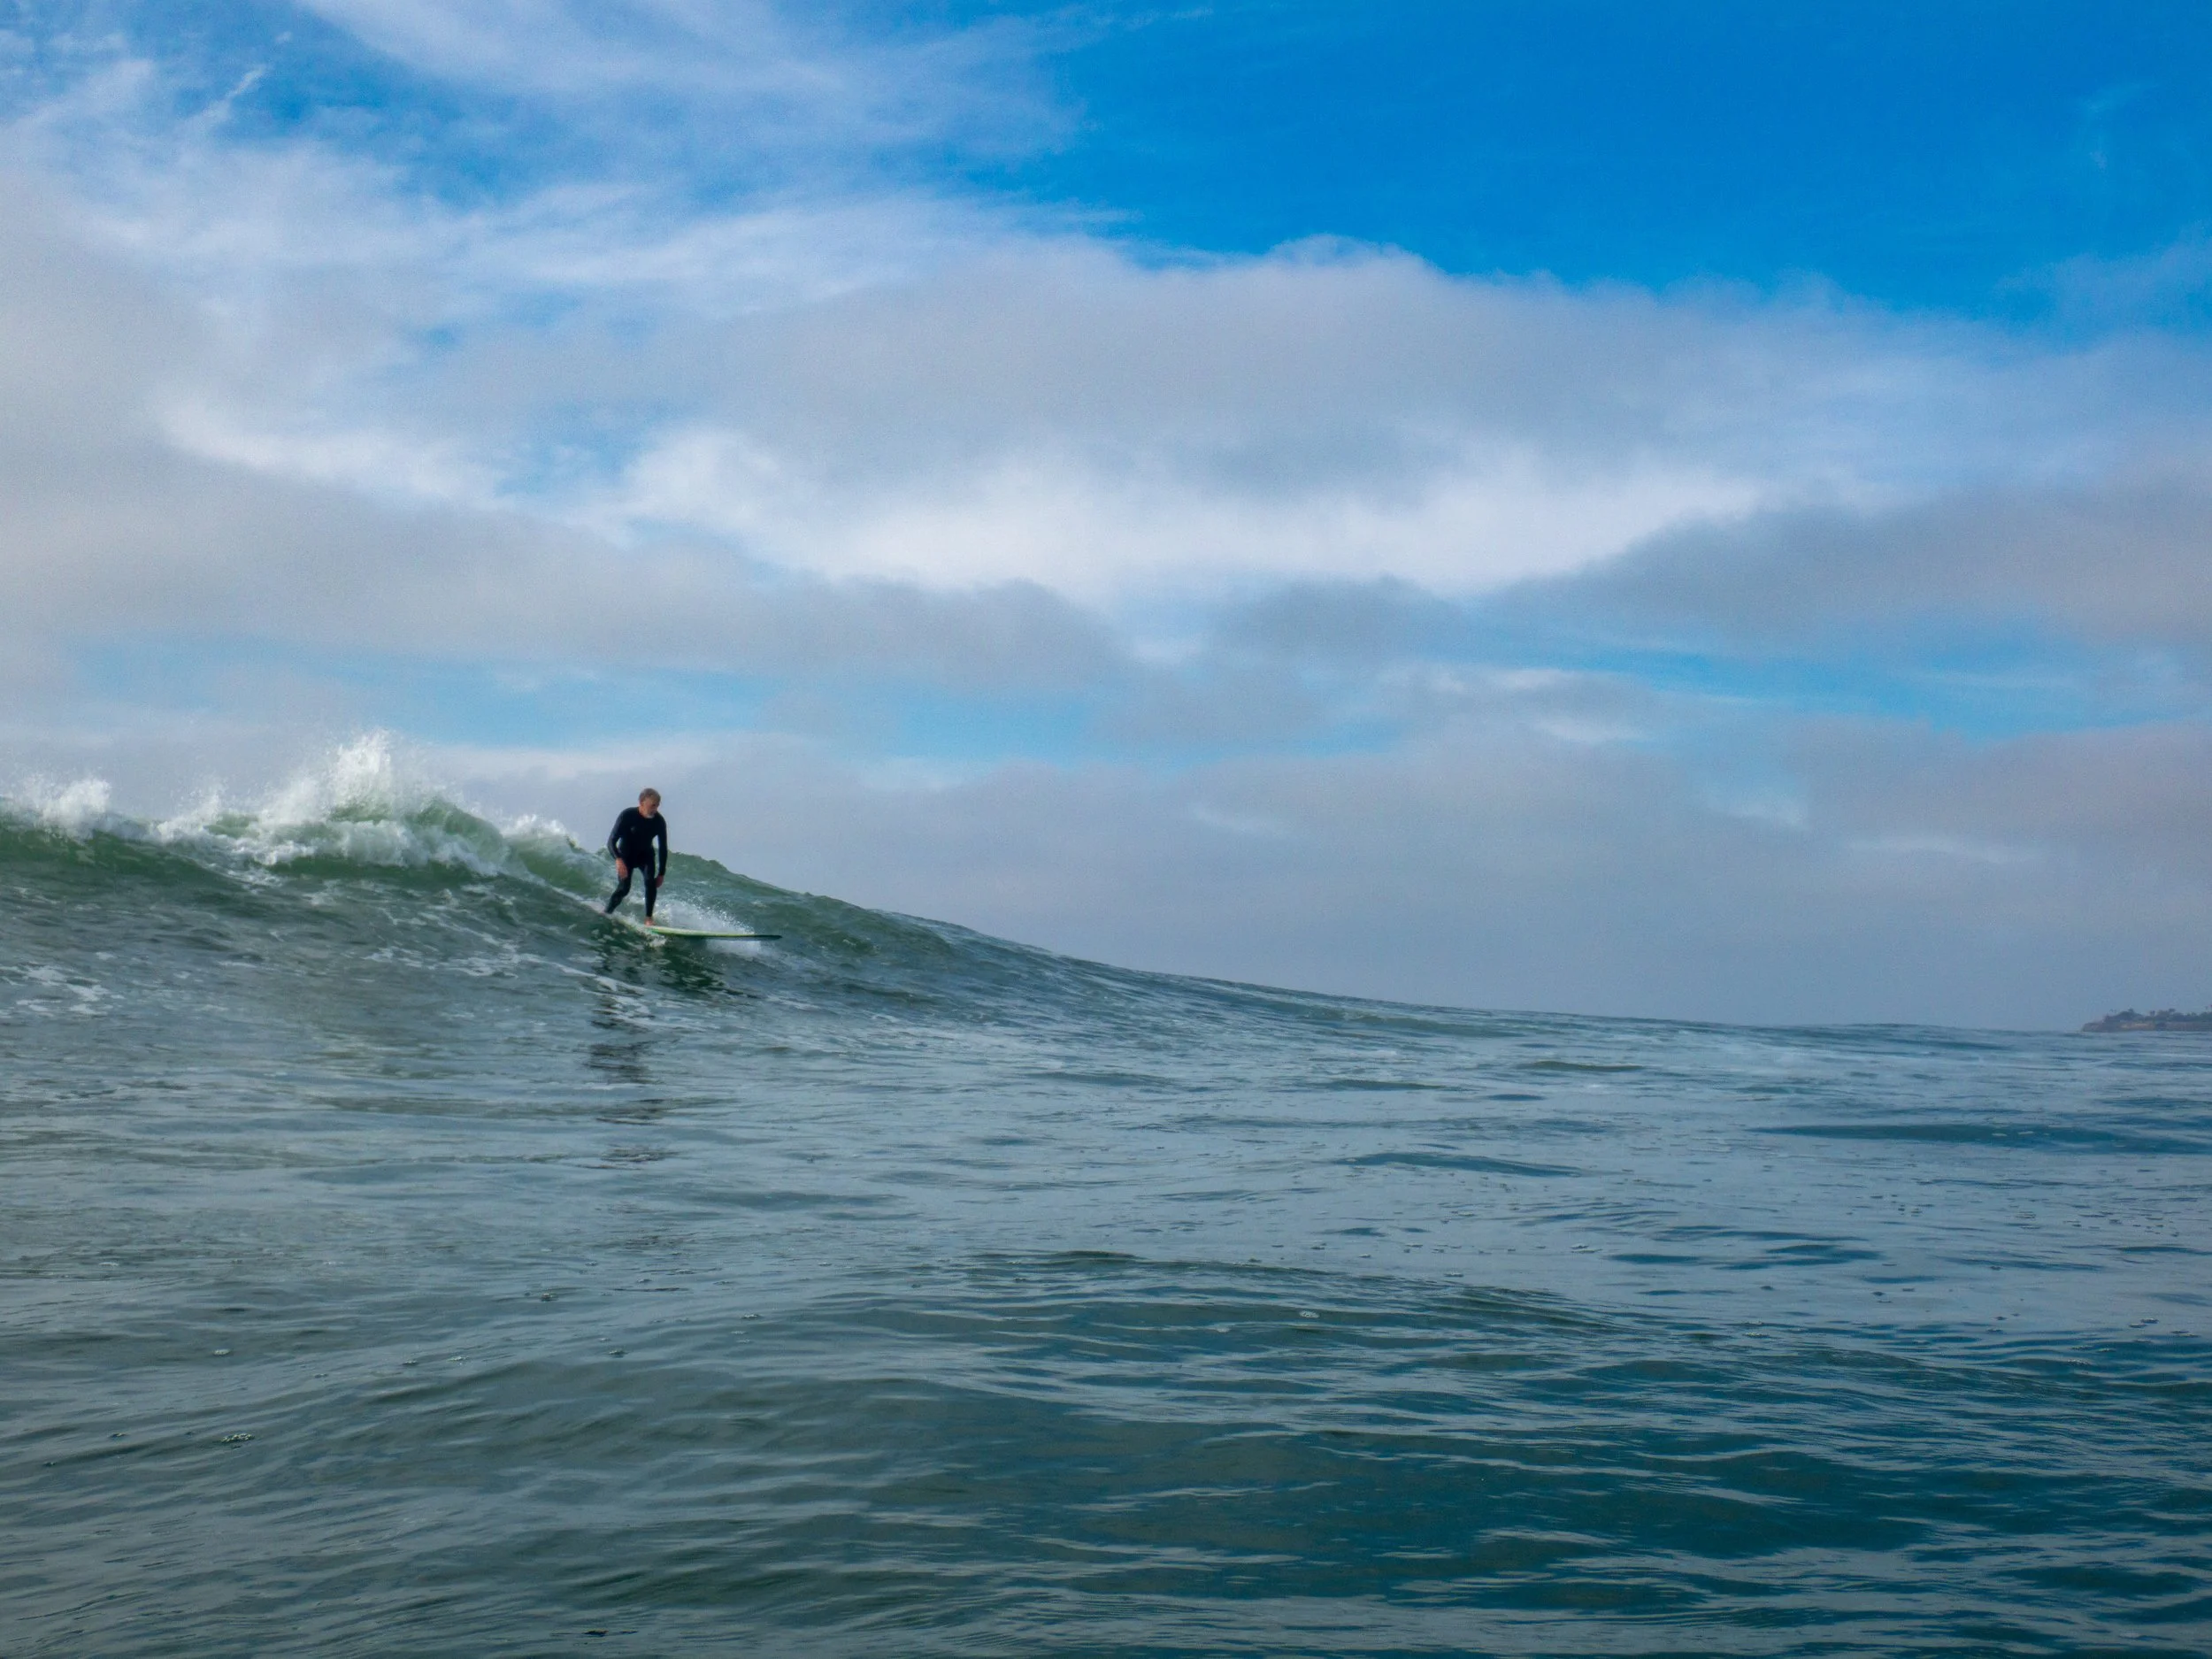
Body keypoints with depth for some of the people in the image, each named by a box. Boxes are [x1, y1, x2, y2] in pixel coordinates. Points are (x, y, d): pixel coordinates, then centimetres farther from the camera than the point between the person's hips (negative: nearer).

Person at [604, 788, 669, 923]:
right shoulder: (627, 815, -26)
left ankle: (649, 918, -21)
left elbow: (663, 848, -5)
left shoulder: (659, 821, -17)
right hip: (626, 855, -2)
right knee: (624, 888, -18)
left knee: (650, 881, -24)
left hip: (646, 855, 2)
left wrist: (661, 874, -6)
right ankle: (606, 913, 4)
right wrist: (618, 860, -46)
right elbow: (611, 841, -28)